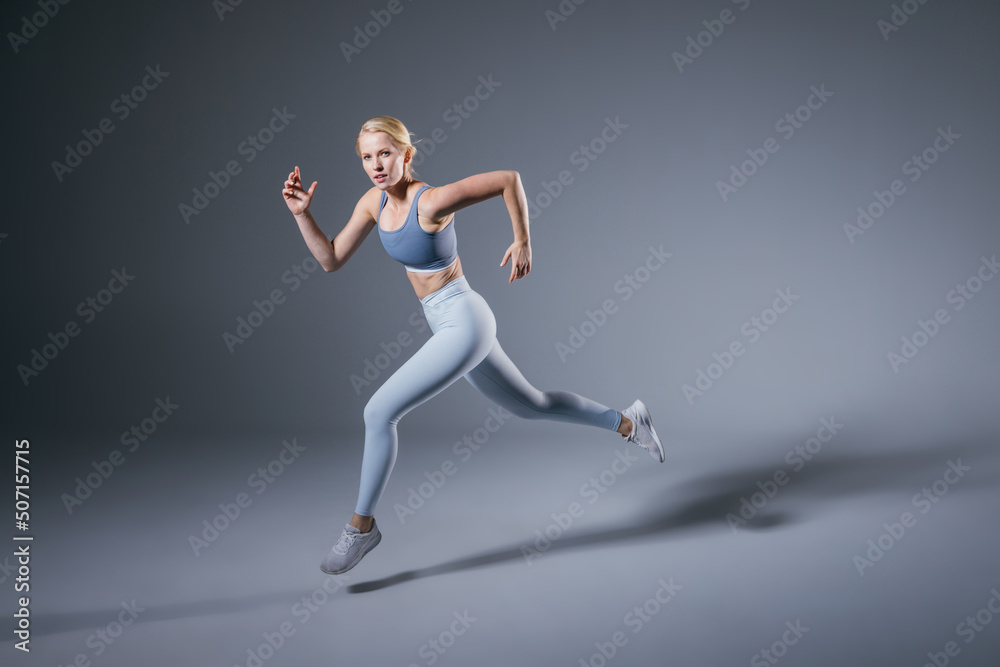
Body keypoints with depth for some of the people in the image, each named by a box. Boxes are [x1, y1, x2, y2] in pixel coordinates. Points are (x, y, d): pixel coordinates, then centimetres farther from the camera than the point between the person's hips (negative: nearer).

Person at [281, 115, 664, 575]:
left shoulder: (432, 201, -20)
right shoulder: (375, 201, 3)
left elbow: (509, 179, -14)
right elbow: (331, 261, 5)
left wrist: (523, 241, -8)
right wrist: (301, 212, -6)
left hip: (463, 325, -9)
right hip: (449, 326, 9)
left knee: (378, 413, -11)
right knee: (531, 406, 23)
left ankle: (362, 526, 7)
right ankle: (627, 423, 40)